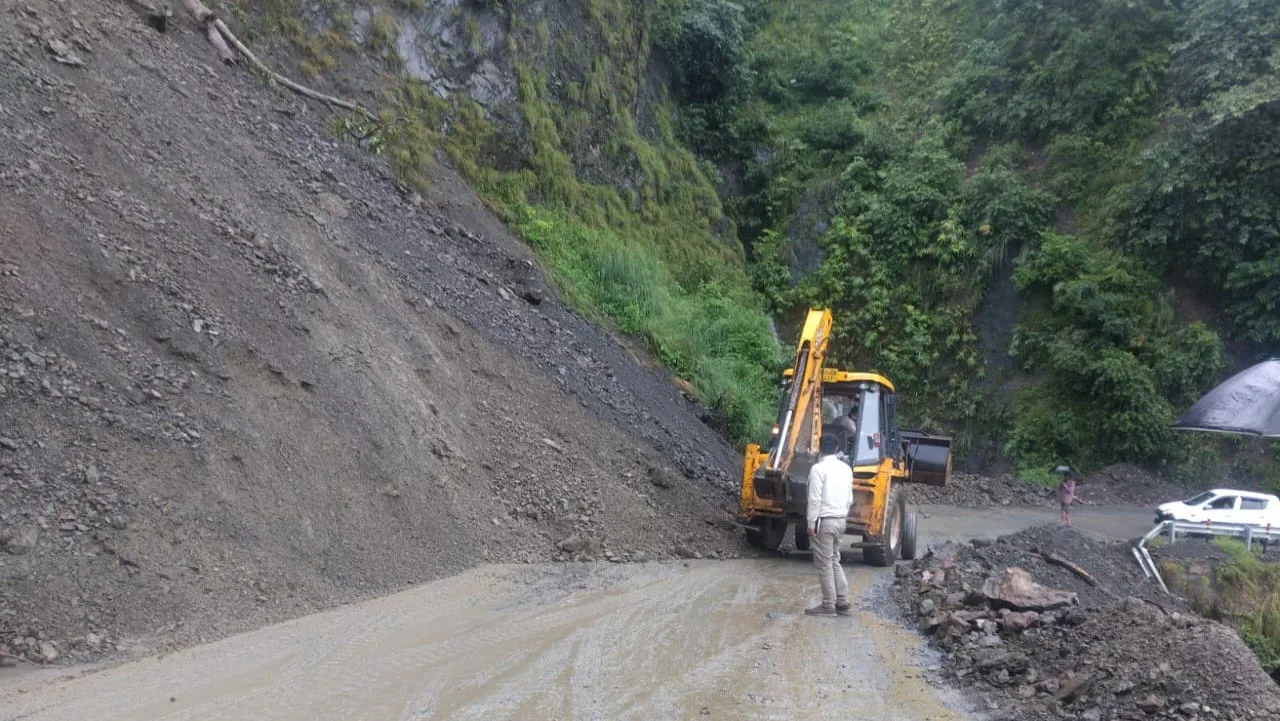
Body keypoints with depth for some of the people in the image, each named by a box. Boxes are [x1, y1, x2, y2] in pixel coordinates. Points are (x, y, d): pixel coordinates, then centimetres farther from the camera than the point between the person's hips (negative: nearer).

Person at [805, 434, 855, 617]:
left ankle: (828, 606, 6)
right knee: (834, 561, 17)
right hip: (840, 520, 7)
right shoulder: (846, 468, 8)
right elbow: (849, 498, 12)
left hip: (824, 521, -7)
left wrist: (811, 523, -11)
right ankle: (843, 603, 16)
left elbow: (815, 499, -16)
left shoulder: (819, 468, -14)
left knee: (824, 564, 1)